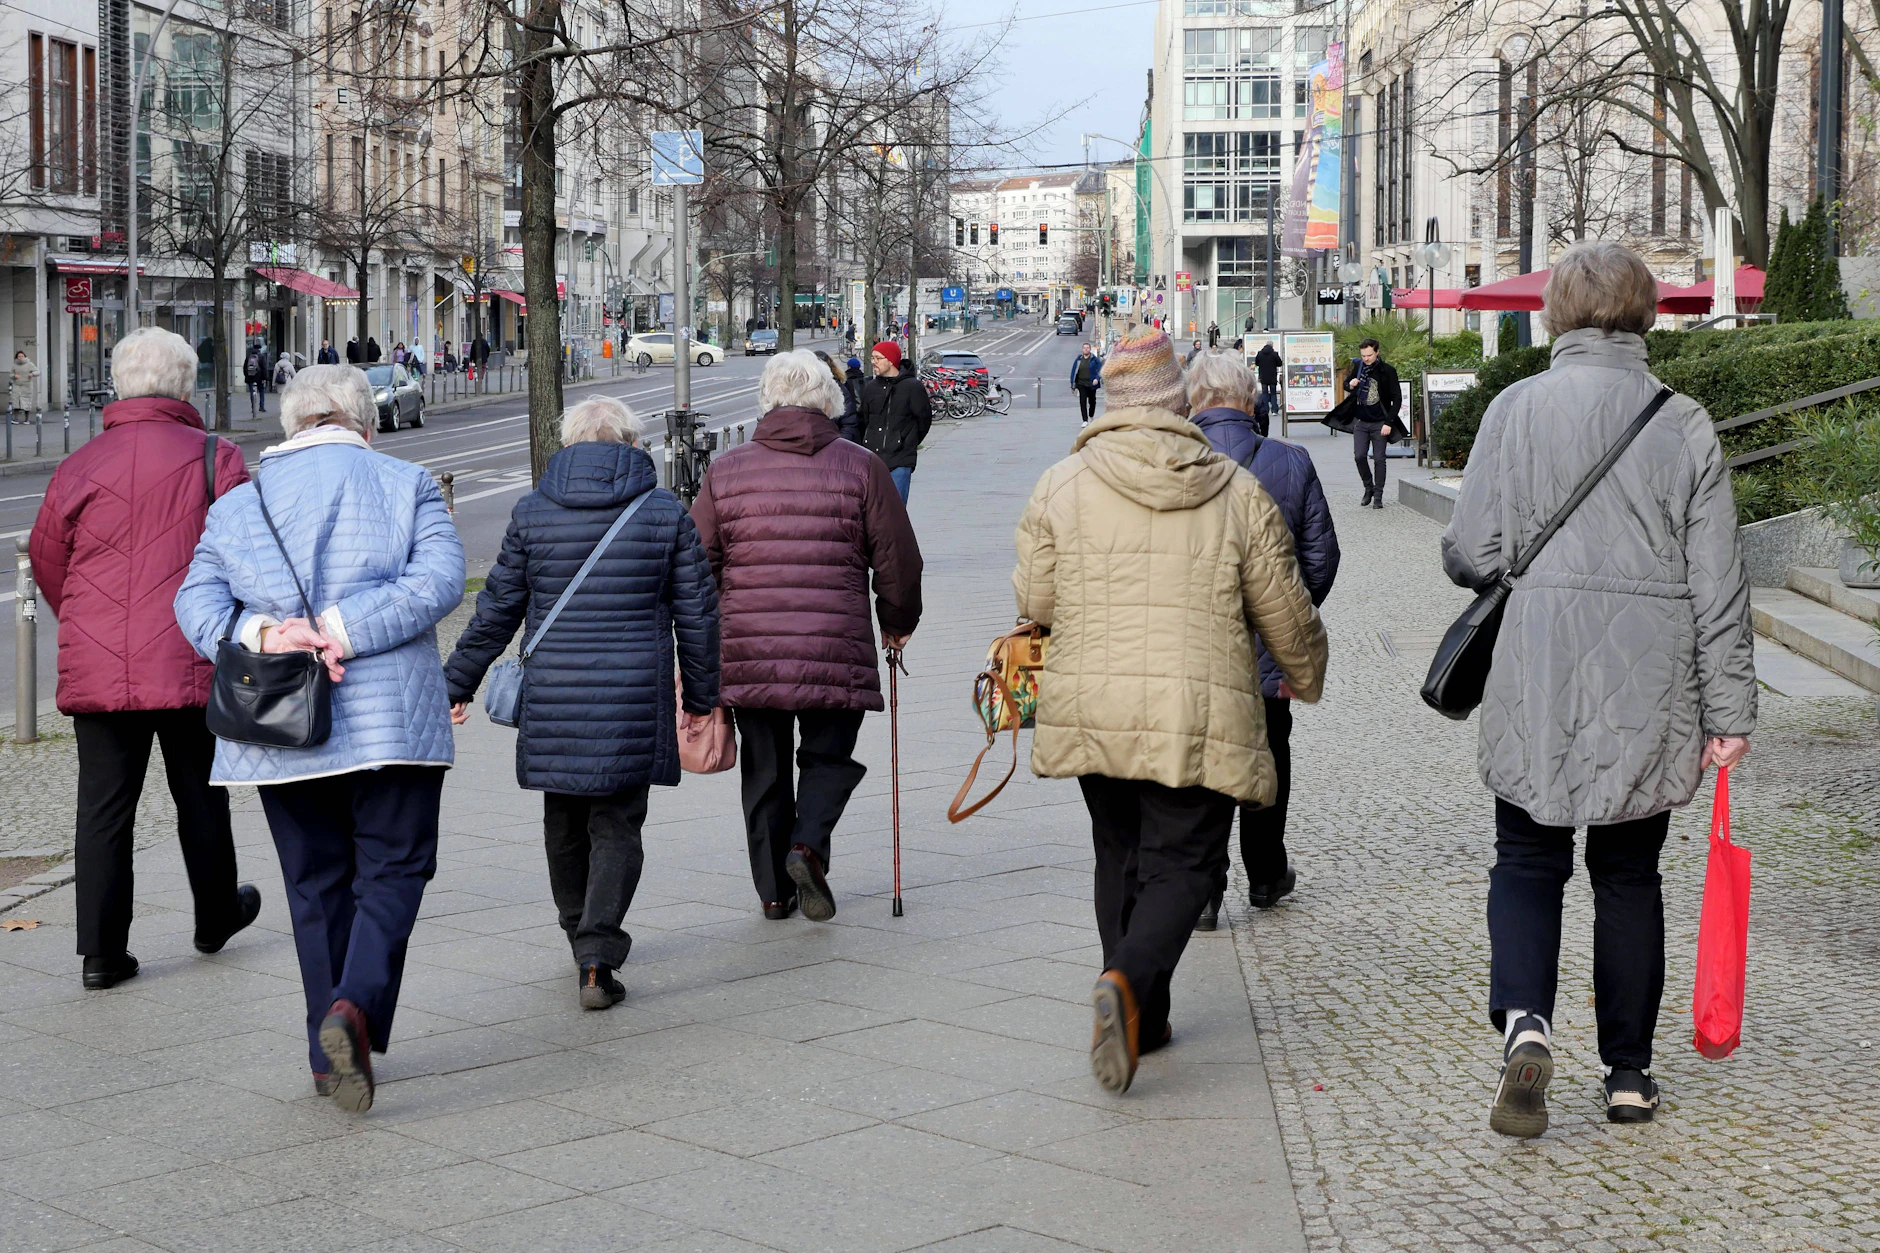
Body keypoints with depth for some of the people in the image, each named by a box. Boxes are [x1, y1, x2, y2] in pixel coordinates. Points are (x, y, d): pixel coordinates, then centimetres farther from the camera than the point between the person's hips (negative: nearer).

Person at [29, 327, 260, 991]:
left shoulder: (76, 468, 3)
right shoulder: (215, 459, -6)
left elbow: (47, 565, 12)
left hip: (93, 671, 2)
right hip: (192, 665, -2)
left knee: (104, 806, 6)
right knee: (200, 796, 15)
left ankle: (102, 951, 6)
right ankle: (215, 917, 34)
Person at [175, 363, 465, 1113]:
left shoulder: (238, 506, 11)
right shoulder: (406, 486, 3)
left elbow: (197, 602, -1)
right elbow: (438, 579, -12)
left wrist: (263, 636, -15)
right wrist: (343, 633, -16)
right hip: (388, 718, -3)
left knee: (316, 883, 12)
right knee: (394, 867, 6)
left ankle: (329, 1055, 14)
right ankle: (357, 1004, -17)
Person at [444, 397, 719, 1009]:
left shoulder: (532, 513, 1)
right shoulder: (666, 512, 0)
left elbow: (497, 610, 4)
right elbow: (697, 613, 4)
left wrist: (457, 683, 14)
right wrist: (702, 693, 16)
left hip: (552, 700, 1)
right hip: (634, 702, -1)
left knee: (565, 822, 18)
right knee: (616, 825, 3)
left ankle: (583, 935, 34)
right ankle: (597, 958, -11)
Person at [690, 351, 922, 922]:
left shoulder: (724, 470, 5)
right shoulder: (861, 467, 1)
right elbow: (899, 559, 2)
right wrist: (897, 622, 19)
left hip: (746, 651, 2)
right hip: (836, 651, -2)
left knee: (764, 768, 14)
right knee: (829, 756, 13)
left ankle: (773, 888, 17)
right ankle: (808, 844, -12)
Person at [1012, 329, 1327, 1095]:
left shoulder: (1060, 486, 1)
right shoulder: (1237, 494, 0)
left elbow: (1034, 601, 3)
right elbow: (1286, 614, 7)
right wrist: (1307, 677, 26)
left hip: (1088, 708, 2)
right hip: (1198, 717, -2)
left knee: (1120, 857, 19)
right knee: (1180, 864, 2)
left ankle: (1139, 1018, 20)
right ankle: (1130, 982, -24)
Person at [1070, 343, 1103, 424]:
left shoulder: (1094, 359, -2)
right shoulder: (1078, 359, 5)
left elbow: (1100, 370, -3)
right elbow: (1073, 371, 8)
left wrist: (1097, 379, -19)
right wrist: (1072, 385, 6)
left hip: (1091, 384, -1)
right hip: (1081, 384, 1)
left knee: (1092, 401, 12)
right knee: (1082, 402, -9)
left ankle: (1091, 417, 36)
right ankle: (1085, 420, -8)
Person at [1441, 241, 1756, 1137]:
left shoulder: (1517, 409, -5)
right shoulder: (1685, 425, -2)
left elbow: (1471, 557, -3)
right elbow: (1718, 584, -1)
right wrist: (1729, 710, 5)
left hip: (1538, 683, -1)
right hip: (1650, 692, 1)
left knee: (1527, 859, 11)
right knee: (1629, 872, 14)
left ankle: (1524, 1019, -14)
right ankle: (1629, 1072, 18)